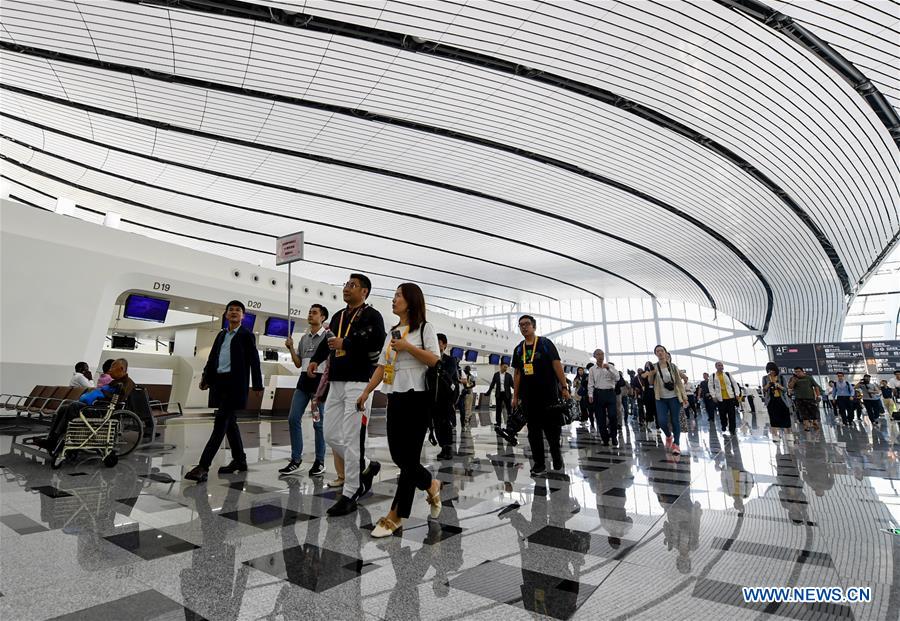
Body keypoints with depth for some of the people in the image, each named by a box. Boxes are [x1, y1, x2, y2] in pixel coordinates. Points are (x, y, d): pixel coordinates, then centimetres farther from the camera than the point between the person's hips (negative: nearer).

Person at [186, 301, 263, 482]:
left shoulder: (247, 335, -1)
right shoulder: (221, 334, 18)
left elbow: (254, 361, -4)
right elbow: (212, 357, 15)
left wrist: (257, 385, -8)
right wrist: (205, 377, 1)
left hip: (235, 383, -7)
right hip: (219, 382, 7)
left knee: (221, 423, -11)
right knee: (229, 421, 12)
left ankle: (203, 467, -12)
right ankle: (239, 460, 23)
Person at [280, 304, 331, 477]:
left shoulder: (328, 335, -3)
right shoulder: (304, 338, 15)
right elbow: (298, 364, 14)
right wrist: (290, 348, 2)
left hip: (320, 380, -6)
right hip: (303, 380, 6)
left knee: (318, 422, -1)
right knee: (293, 419, 1)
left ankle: (320, 462, 11)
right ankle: (295, 460, 10)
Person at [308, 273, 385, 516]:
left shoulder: (372, 316, -4)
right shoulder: (338, 316, 19)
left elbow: (377, 347, -17)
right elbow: (327, 342, 27)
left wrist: (345, 344, -16)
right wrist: (316, 359, 10)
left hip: (359, 383, -8)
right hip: (336, 383, 8)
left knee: (352, 440, -4)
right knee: (331, 436, 11)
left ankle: (350, 495, 9)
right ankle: (366, 467, 30)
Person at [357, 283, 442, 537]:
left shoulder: (425, 328, 0)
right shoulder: (392, 332, 16)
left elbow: (436, 360, -10)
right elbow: (381, 366, 13)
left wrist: (408, 347, -14)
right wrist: (365, 392, 6)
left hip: (417, 397, -6)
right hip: (395, 398, 7)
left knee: (409, 456, -3)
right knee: (398, 455, 6)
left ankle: (396, 516, 13)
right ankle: (431, 486, 26)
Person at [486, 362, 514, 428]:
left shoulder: (508, 375, 2)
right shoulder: (496, 375, 4)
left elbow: (512, 385, 0)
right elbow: (492, 384, 7)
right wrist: (488, 392, 2)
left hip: (506, 394, -1)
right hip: (499, 394, 1)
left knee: (509, 409, 2)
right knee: (498, 410, 4)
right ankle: (498, 424, 11)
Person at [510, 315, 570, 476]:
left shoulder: (545, 343, -1)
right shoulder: (518, 349, 12)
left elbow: (557, 365, -4)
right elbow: (517, 374, 13)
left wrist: (564, 387, -11)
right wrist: (515, 396, 10)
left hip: (548, 395, -4)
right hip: (529, 397, 4)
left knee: (552, 428, 2)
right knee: (534, 432, 5)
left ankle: (557, 456, 26)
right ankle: (539, 465, 13)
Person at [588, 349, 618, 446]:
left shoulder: (610, 366, 7)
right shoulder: (592, 369, 6)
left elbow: (617, 378, -5)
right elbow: (590, 383, 5)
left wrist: (609, 369, -15)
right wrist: (590, 395, -4)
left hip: (610, 392, -1)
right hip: (598, 393, 1)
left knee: (613, 415, -7)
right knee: (600, 418, 2)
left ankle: (614, 436, 14)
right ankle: (605, 439, 14)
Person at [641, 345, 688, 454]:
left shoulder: (673, 366, 2)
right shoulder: (653, 367, 2)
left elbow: (679, 382, 4)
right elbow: (651, 383, 0)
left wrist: (684, 396, -2)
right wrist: (649, 375, -21)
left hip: (674, 397, 0)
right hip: (661, 398, 0)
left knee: (675, 421, 0)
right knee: (662, 421, -9)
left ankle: (676, 444, 8)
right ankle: (668, 436, 21)